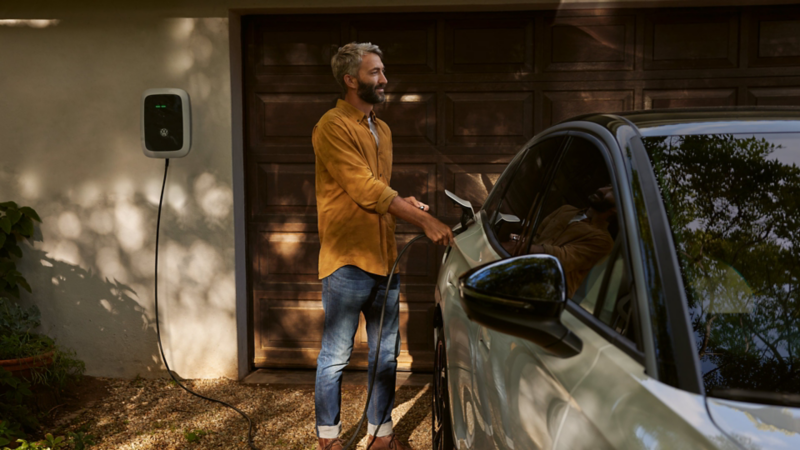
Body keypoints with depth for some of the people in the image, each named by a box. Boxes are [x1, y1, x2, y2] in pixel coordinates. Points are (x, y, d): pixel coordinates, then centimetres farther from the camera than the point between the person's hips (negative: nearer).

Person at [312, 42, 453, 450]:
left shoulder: (381, 130, 16)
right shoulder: (333, 128, -11)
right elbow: (365, 189, -19)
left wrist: (403, 203, 4)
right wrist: (425, 221, -19)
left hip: (384, 260, 8)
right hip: (348, 263, -8)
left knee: (387, 355, 13)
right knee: (336, 356, 3)